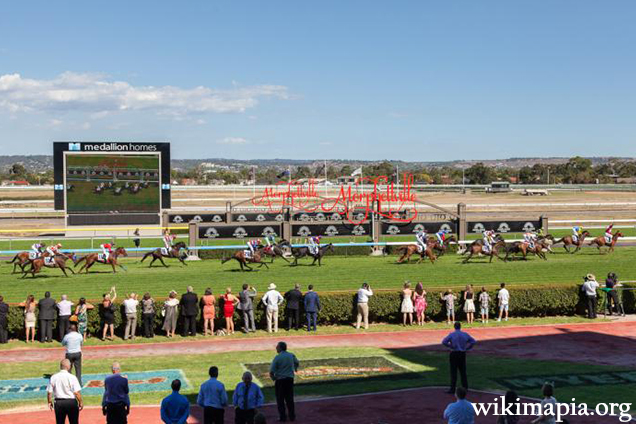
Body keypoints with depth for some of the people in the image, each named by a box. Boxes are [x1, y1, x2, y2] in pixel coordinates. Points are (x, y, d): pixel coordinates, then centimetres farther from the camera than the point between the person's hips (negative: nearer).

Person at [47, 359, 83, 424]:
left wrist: (50, 402, 14)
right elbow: (77, 392, -13)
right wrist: (80, 402, -1)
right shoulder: (72, 377, -12)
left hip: (58, 403, 3)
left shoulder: (53, 377, -3)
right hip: (71, 402, -3)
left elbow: (49, 392, 0)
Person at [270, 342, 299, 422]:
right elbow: (297, 363, 22)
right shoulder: (291, 355, 1)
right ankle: (292, 416, 19)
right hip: (290, 379, 5)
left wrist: (273, 378, 4)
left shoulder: (277, 357, -15)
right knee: (289, 398, 15)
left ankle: (282, 417, 8)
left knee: (280, 399, 7)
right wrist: (295, 369, 43)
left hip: (280, 380, -5)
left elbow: (271, 372, -16)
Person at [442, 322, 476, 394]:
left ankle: (453, 389, -2)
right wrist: (467, 348, 9)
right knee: (463, 371, 14)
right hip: (463, 354, 4)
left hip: (454, 354, -4)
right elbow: (473, 341, 8)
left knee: (453, 372, -1)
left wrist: (450, 346, -5)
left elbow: (444, 342, -18)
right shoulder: (465, 334, 4)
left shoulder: (451, 334, -8)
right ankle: (465, 387, 17)